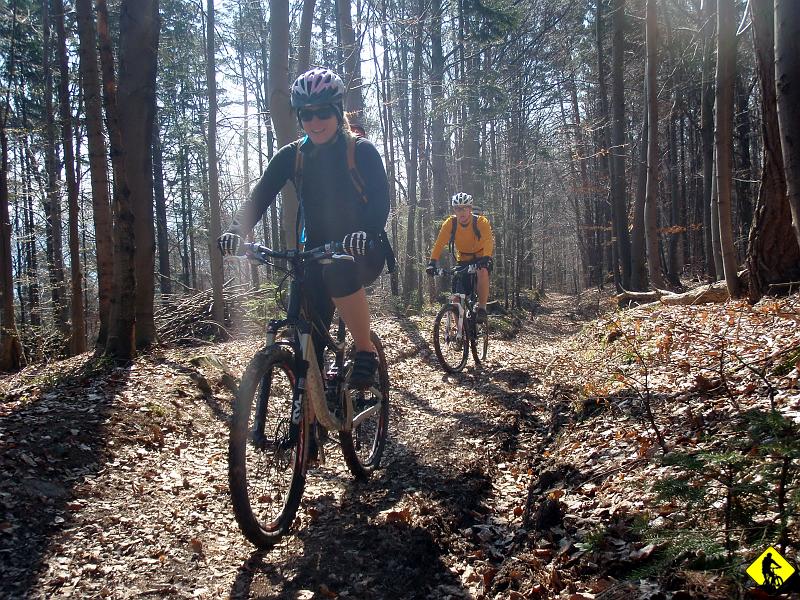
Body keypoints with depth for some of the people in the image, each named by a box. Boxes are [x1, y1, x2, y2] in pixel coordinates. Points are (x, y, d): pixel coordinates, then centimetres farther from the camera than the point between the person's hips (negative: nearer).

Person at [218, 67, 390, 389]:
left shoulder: (362, 151, -8)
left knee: (339, 271, -38)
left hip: (362, 249, -3)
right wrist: (235, 231, -28)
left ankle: (366, 351, -21)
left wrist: (365, 232, -42)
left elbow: (380, 199, -20)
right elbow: (259, 197, -8)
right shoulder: (291, 155, 2)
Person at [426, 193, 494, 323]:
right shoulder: (450, 223, -14)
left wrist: (486, 258, -54)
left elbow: (489, 241, -35)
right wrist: (432, 263, -34)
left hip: (481, 259, -3)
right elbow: (439, 244, -19)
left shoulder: (481, 222, -21)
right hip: (462, 261, 3)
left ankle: (482, 309, -25)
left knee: (483, 272, -37)